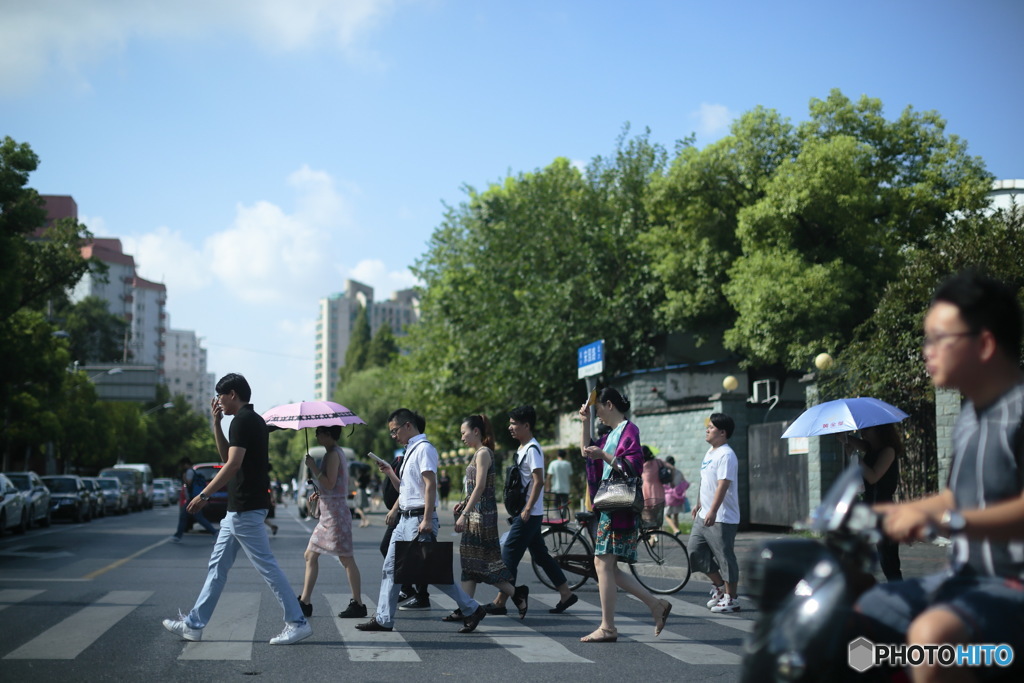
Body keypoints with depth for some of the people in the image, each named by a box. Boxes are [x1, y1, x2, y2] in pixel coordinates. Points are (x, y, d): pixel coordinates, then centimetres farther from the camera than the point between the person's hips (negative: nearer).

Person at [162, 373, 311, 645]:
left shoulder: (243, 421, -15)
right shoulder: (253, 420, 16)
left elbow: (233, 464, -23)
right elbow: (226, 456, 25)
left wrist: (204, 495, -23)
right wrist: (216, 423, 16)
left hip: (245, 509, -11)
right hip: (238, 509, 11)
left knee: (266, 566, -7)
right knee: (218, 565, 12)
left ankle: (297, 622, -3)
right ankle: (194, 624, 17)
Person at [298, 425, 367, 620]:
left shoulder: (333, 454, -13)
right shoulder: (336, 452, 17)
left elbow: (330, 483, -22)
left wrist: (313, 467, -16)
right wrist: (319, 493, 13)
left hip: (335, 513, -11)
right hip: (328, 514, 11)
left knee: (346, 559, -6)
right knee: (310, 555, 11)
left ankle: (358, 604, -2)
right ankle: (305, 602, 14)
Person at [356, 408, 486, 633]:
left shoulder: (423, 448, -11)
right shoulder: (410, 450, 19)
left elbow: (430, 485, -20)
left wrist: (426, 520, -26)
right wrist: (390, 474, 10)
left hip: (419, 519, -10)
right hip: (405, 519, 10)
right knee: (390, 568, 8)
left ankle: (472, 609, 0)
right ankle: (383, 619, 11)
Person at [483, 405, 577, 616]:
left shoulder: (532, 449, -14)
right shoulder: (522, 449, 16)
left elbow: (538, 481, -21)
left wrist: (527, 509, -23)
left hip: (529, 514, -10)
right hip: (525, 513, 10)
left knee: (509, 555, -7)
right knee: (540, 555, 12)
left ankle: (500, 603, -2)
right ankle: (566, 594, 17)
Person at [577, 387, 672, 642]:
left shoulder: (629, 431, -9)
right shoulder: (611, 435, 18)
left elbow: (633, 467, -18)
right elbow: (586, 450, 30)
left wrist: (604, 456, -23)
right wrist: (585, 421, 22)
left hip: (620, 507, -10)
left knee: (604, 565, -8)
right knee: (606, 567, 8)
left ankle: (607, 628, -3)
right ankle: (657, 605, 15)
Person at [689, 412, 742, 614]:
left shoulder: (726, 455, -16)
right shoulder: (710, 452, 15)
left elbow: (723, 485, -25)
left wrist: (713, 511, -30)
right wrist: (698, 504, 27)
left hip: (721, 518, -10)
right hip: (704, 515, 10)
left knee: (725, 556, -2)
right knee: (694, 549, 11)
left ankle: (730, 598, 8)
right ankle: (719, 585, 24)